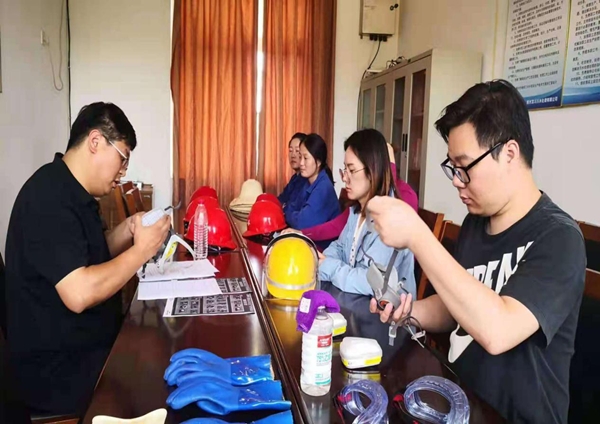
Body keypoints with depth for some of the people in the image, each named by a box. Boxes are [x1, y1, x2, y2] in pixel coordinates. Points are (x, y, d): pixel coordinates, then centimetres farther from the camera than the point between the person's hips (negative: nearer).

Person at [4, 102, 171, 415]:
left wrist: (126, 231, -1)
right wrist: (142, 250, -21)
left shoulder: (70, 191, 8)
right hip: (60, 369, -9)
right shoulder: (49, 197, -24)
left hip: (87, 345, 9)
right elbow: (79, 294, -32)